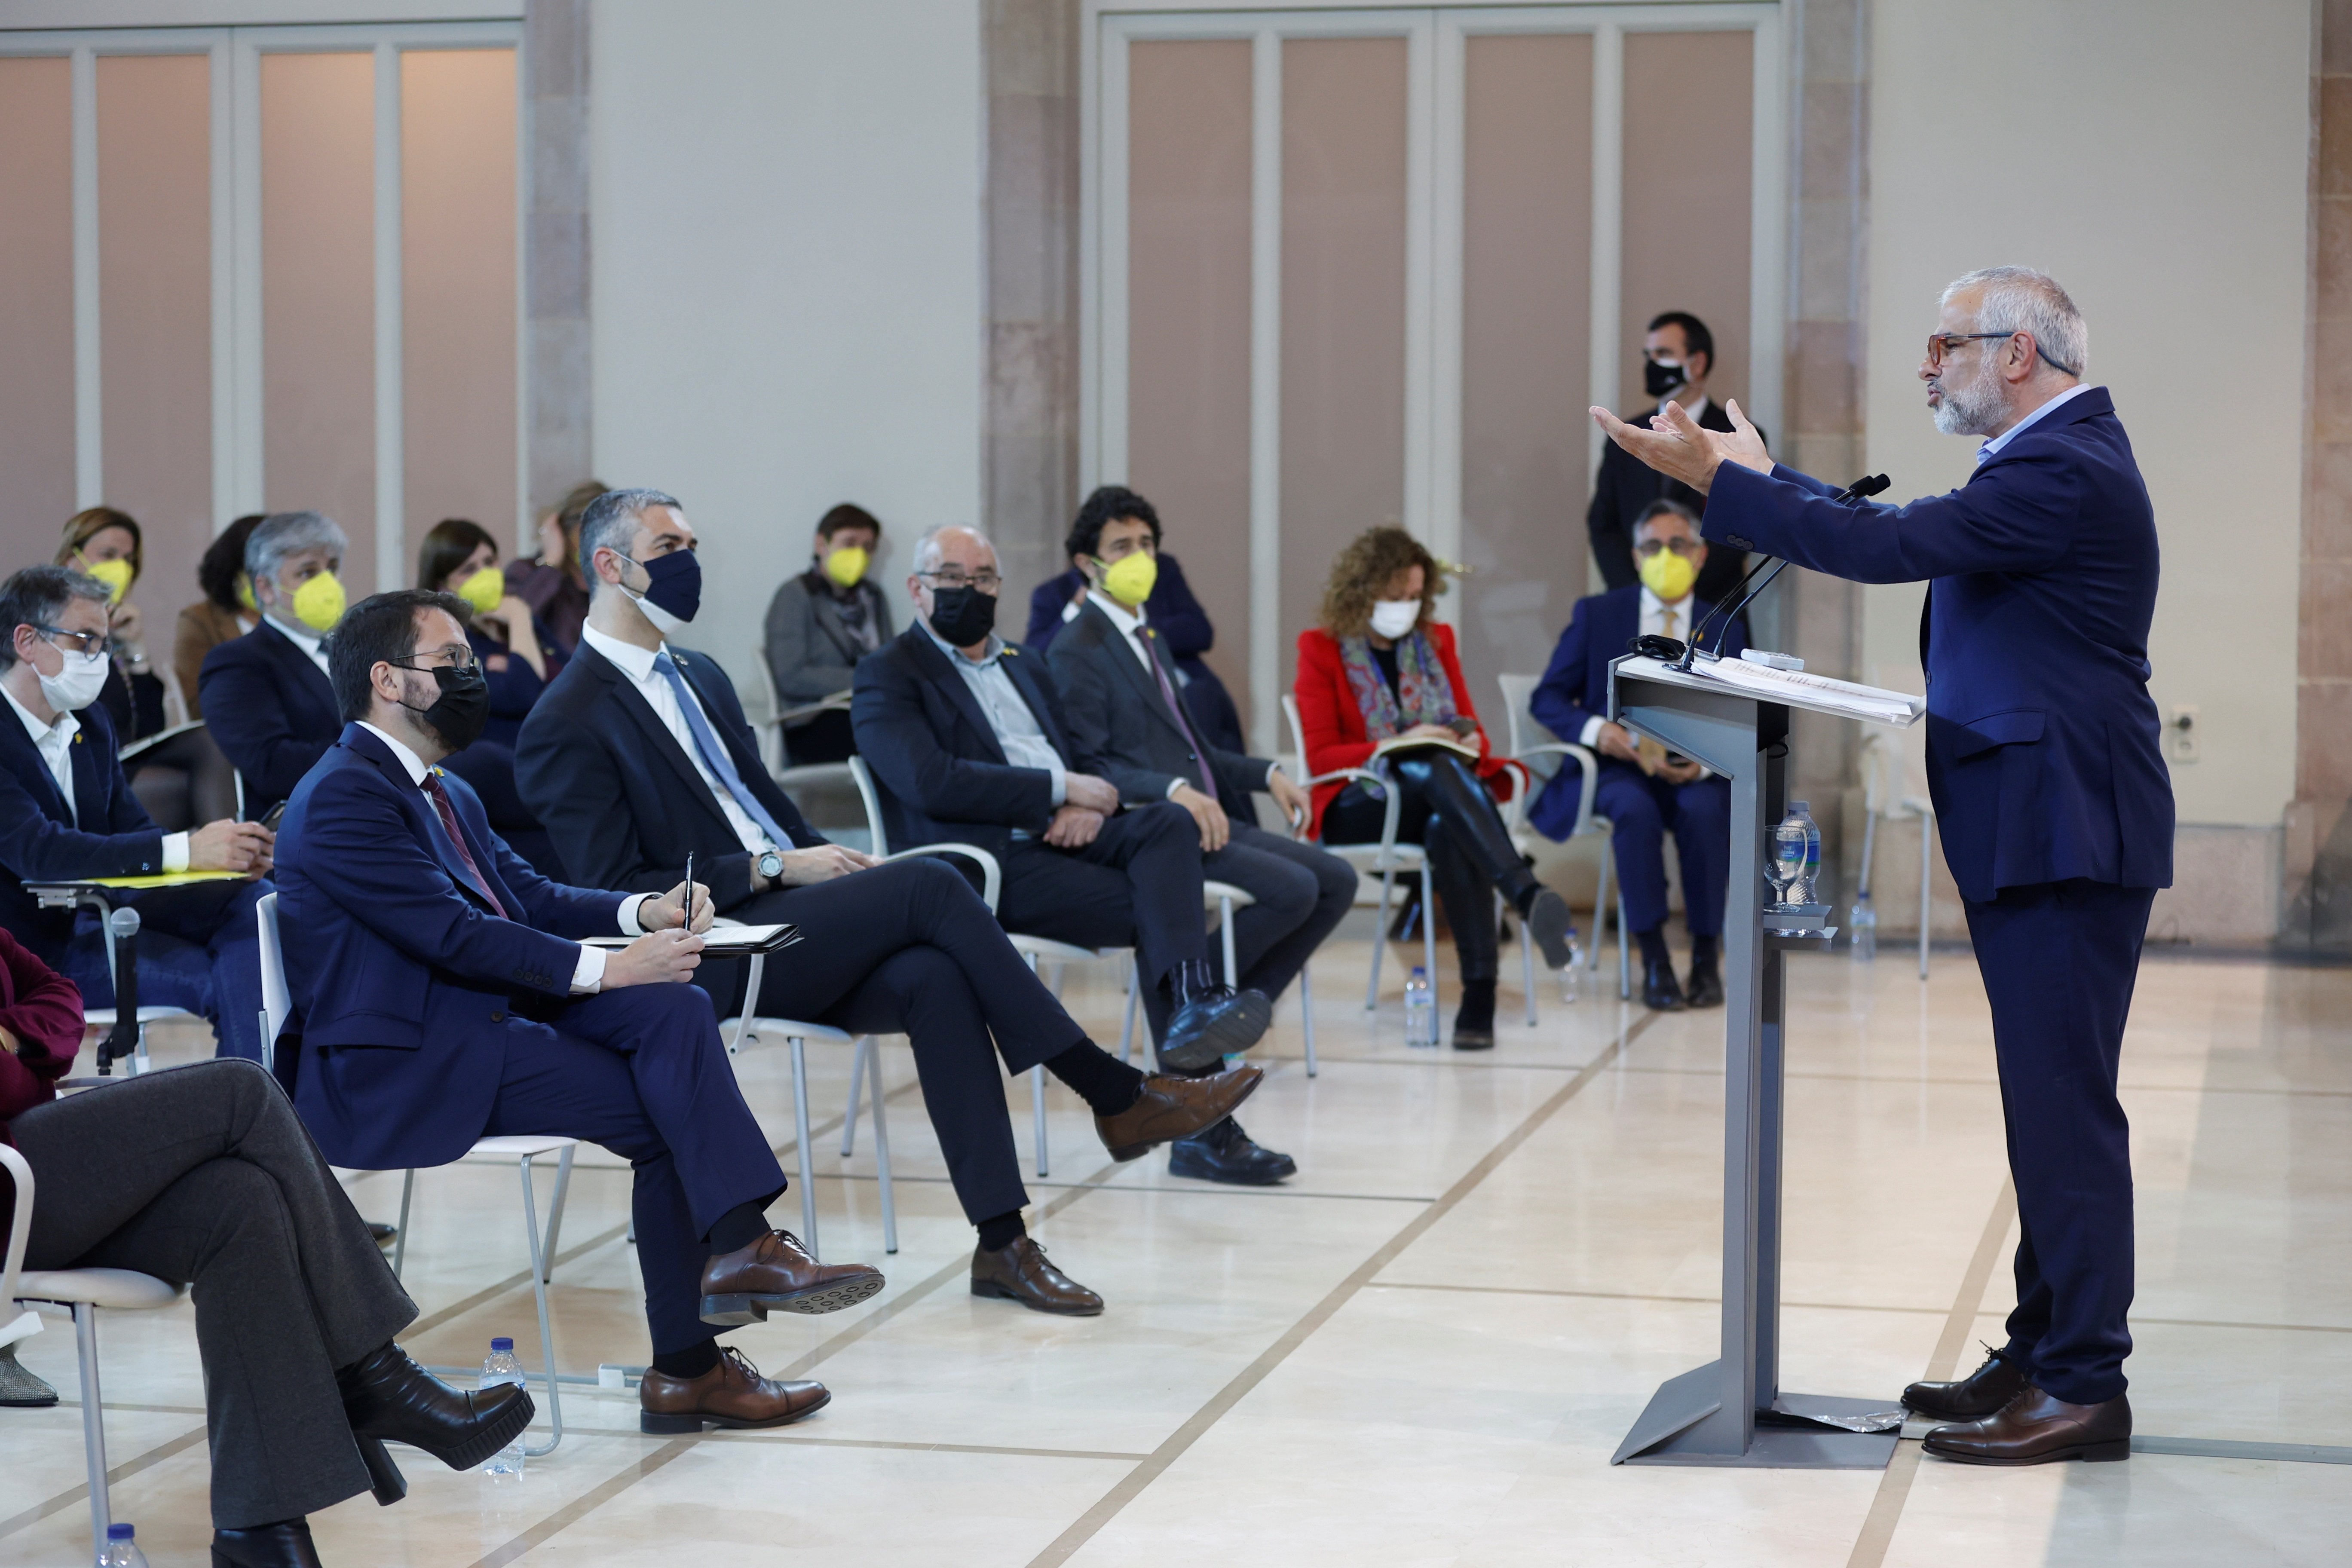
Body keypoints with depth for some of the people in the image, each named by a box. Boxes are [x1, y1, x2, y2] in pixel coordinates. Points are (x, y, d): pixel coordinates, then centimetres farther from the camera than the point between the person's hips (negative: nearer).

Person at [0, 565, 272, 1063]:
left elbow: (129, 826, 6)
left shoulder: (91, 723, 9)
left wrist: (229, 852, -16)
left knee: (251, 901, -12)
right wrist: (183, 850, -35)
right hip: (40, 946, -8)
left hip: (97, 907, 8)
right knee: (216, 979, -23)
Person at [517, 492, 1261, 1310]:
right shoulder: (569, 725, -7)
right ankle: (1117, 1096, -19)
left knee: (933, 978, -25)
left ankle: (1001, 1241, -27)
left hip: (786, 918, 7)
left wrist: (830, 863, 2)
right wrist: (773, 869, -16)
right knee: (929, 884, -24)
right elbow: (617, 891, -13)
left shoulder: (699, 676, 20)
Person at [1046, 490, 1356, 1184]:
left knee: (1337, 881, -3)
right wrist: (1175, 789, -29)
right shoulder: (1078, 650, -6)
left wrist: (1265, 773, 13)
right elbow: (1087, 766, -16)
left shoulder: (1147, 638, 23)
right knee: (1293, 888, -25)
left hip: (1199, 815, 9)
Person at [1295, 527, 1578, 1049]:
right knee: (1433, 768, -39)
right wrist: (1395, 747, -17)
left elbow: (1471, 729, 18)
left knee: (1448, 830, -39)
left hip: (1434, 802, 3)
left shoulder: (1436, 641, 18)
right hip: (1357, 806, -3)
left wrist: (1471, 745, -8)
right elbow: (1320, 757, -2)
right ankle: (1529, 897, -57)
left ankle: (1480, 990, -49)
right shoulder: (1322, 649, 6)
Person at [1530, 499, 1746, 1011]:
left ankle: (1706, 959, -20)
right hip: (1618, 764, -1)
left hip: (1696, 771, 1)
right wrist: (1594, 729, -15)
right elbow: (1548, 699, 6)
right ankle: (1654, 960, -28)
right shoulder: (1597, 614, 7)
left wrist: (1706, 762, -17)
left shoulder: (1725, 630, 9)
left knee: (1703, 811, -34)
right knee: (1635, 809, -36)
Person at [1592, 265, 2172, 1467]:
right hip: (2036, 833, 11)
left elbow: (1891, 549, -25)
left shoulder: (2066, 471, -17)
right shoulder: (2052, 458, 16)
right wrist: (1763, 474, 23)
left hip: (2066, 837, -11)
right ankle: (2042, 1355, 22)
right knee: (2051, 1108, 14)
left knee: (2065, 1108, -7)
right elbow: (1905, 530, 23)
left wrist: (1714, 479, -19)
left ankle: (2084, 1388, -2)